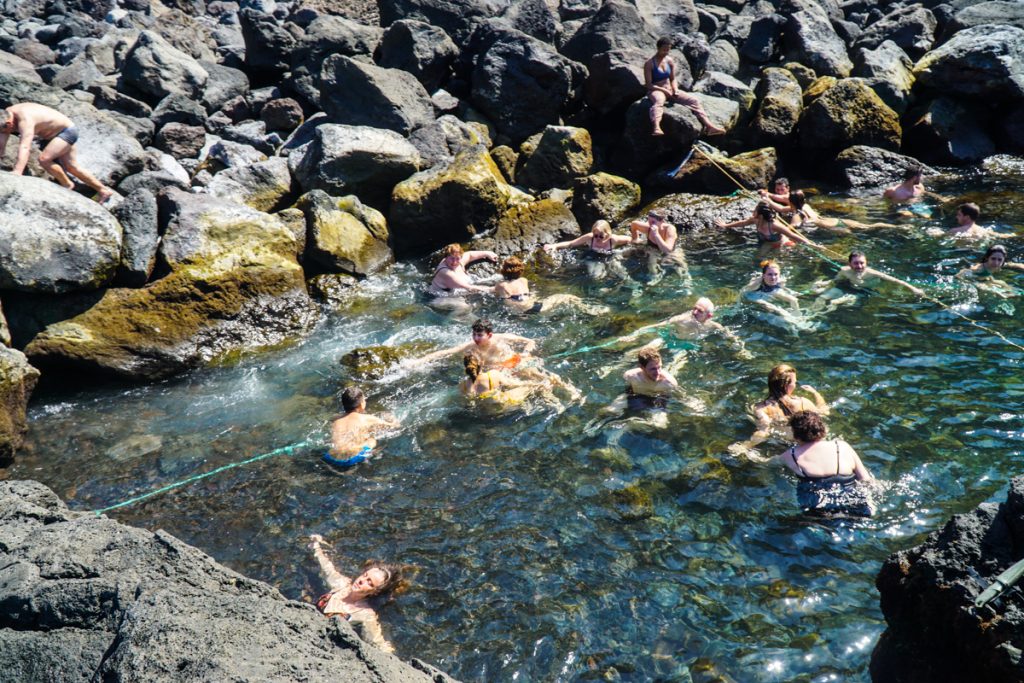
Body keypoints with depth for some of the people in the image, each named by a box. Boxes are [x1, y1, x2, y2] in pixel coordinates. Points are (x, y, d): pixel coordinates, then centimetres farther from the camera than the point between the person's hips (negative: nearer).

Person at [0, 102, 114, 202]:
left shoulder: (25, 119, -34)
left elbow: (24, 147, -45)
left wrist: (16, 172, -52)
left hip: (67, 131, -10)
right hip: (55, 135, 10)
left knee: (44, 159, -25)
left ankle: (67, 185, -3)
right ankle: (103, 190, 22)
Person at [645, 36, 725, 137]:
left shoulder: (669, 61, 9)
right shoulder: (649, 64, -9)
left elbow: (672, 79, 15)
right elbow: (648, 84, -12)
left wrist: (675, 89, -6)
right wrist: (663, 90, -20)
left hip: (669, 90, 7)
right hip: (656, 91, -6)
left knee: (693, 100, -11)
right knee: (658, 102, -44)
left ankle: (709, 126, -20)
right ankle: (656, 128, -70)